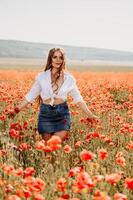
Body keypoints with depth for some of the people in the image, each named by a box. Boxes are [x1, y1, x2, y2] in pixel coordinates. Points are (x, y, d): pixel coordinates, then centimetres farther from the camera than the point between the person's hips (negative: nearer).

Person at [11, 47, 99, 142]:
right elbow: (30, 96, 6)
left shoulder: (69, 78, 2)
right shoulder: (41, 76, 1)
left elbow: (78, 98, 6)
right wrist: (17, 109, -1)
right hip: (45, 113, 0)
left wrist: (90, 114, 1)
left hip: (62, 113, 0)